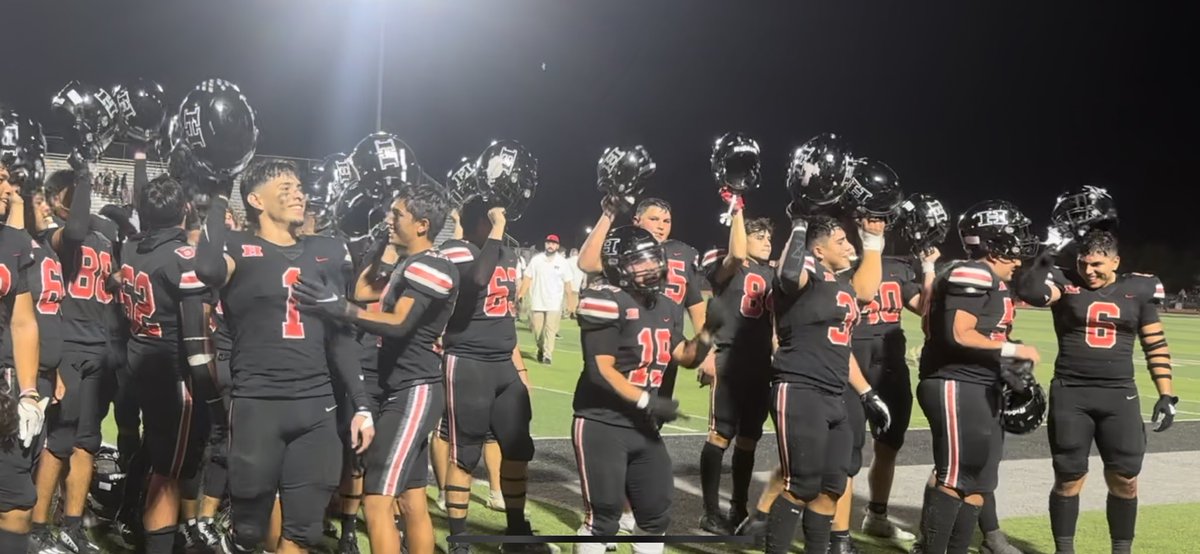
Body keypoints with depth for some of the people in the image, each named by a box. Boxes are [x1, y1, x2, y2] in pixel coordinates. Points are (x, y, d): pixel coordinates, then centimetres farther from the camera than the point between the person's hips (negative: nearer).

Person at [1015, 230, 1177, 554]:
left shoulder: (1137, 290, 6)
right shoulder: (1066, 284, -1)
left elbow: (1156, 345, 11)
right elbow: (1028, 292, -23)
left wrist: (1166, 395, 7)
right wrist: (1046, 255, -17)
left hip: (1119, 395, 2)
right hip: (1070, 394, -2)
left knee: (1124, 479, 3)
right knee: (1069, 478, 3)